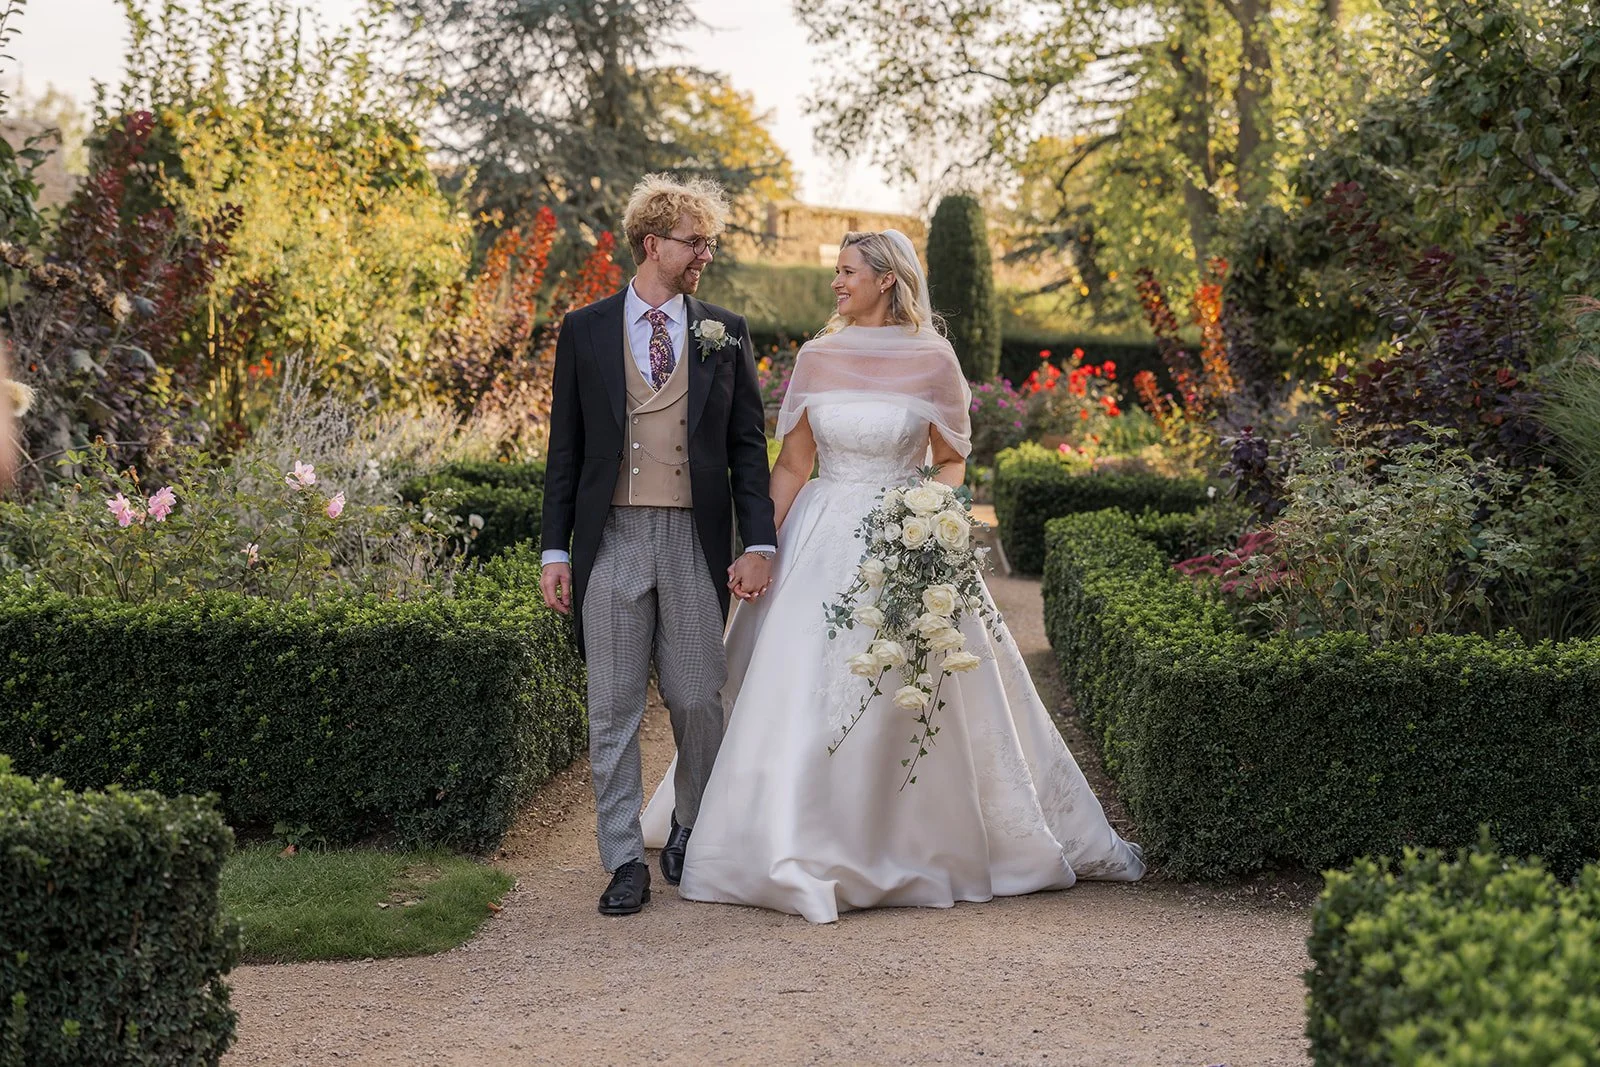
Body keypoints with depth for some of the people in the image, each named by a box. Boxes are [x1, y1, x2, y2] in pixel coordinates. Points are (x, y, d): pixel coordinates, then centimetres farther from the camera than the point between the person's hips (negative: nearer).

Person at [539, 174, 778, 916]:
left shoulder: (725, 335, 8)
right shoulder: (585, 331, 5)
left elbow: (748, 446, 7)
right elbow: (565, 447, 6)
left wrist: (758, 544, -3)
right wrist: (554, 550, 1)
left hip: (695, 540, 1)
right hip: (611, 540, 0)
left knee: (698, 702, 4)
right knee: (614, 709, 2)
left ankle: (692, 833, 26)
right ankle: (625, 861, 10)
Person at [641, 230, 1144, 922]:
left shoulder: (932, 359, -2)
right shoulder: (816, 357, 5)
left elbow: (951, 461, 4)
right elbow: (792, 464, 6)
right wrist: (762, 545, -1)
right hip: (823, 540, 2)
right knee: (796, 690, -1)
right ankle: (793, 854, 8)